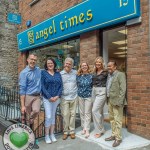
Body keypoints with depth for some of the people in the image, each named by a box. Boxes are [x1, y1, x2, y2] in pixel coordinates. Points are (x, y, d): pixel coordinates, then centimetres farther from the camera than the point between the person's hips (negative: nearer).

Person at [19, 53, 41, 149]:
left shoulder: (38, 70, 7)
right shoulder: (24, 73, -8)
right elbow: (22, 89, -11)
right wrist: (22, 105, -14)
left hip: (37, 96, 3)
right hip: (28, 96, -3)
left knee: (36, 111, -23)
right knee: (27, 118, 4)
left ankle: (29, 123, 8)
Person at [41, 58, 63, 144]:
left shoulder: (58, 74, 9)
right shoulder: (43, 73, -3)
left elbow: (61, 86, 5)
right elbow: (42, 86, -9)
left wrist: (58, 96, -9)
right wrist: (49, 97, -14)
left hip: (56, 98, 4)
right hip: (47, 98, -3)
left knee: (53, 116, 11)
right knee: (48, 116, -5)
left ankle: (52, 134, 23)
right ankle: (47, 136, 11)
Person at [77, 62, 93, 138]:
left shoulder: (91, 76, -2)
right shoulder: (78, 76, 4)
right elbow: (77, 86, 11)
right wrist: (78, 93, 7)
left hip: (88, 96, -3)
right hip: (80, 96, 3)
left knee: (87, 113, -1)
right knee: (82, 112, 9)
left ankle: (87, 130, 5)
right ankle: (84, 127, 23)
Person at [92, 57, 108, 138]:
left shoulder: (105, 72, -10)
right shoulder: (94, 72, 9)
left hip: (101, 91, -7)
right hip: (94, 91, 7)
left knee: (95, 110, -11)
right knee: (99, 111, 14)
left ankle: (99, 131, 5)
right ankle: (101, 129, 27)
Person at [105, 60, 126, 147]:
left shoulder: (120, 75, -10)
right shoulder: (109, 75, 14)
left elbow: (123, 89, -16)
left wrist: (119, 101, -20)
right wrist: (108, 99, 11)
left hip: (117, 101, -8)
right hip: (110, 101, 8)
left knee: (117, 120, -1)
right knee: (112, 119, 16)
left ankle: (118, 138, 13)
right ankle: (114, 135, 30)